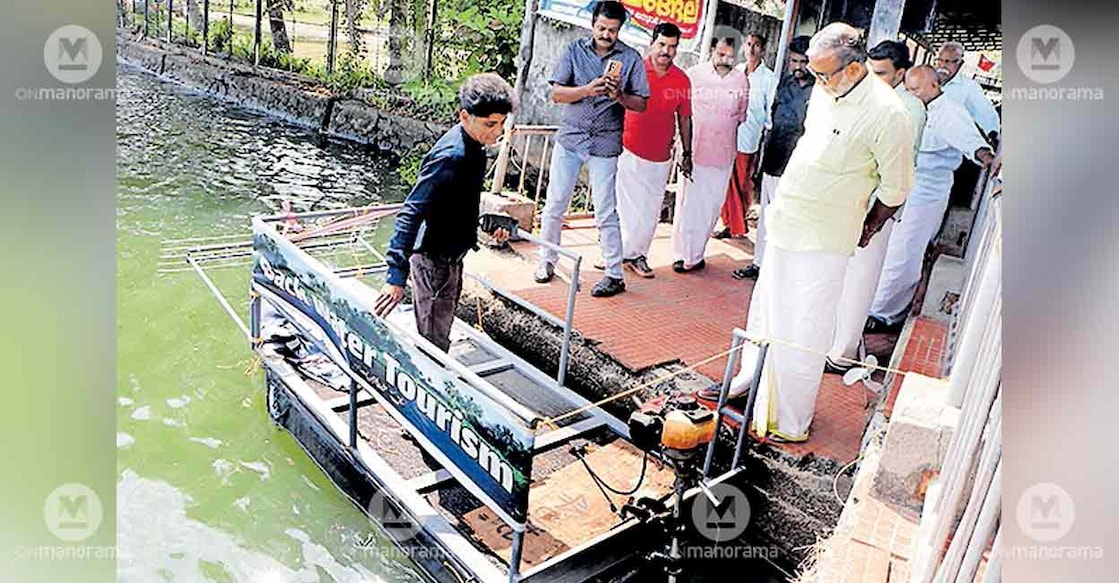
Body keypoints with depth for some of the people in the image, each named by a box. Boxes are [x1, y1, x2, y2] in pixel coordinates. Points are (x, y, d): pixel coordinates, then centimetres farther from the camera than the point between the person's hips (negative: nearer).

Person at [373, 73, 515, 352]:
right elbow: (411, 213, -33)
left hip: (450, 253, 10)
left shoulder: (471, 146, 1)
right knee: (434, 341, 1)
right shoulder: (450, 158, -29)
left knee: (441, 329, 25)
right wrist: (397, 275, -38)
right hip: (434, 258, -10)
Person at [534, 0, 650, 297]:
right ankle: (547, 260, 26)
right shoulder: (575, 50, 2)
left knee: (605, 212, 0)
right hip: (570, 138, 2)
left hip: (605, 144, -2)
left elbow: (641, 103, 0)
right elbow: (557, 93, -5)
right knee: (554, 205, 8)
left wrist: (620, 96, -20)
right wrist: (588, 89, -22)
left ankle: (615, 275, 9)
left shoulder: (630, 58, -1)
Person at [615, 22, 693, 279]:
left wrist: (687, 153, 12)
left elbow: (684, 119, 11)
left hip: (660, 157, 3)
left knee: (650, 210, 8)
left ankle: (636, 254, 21)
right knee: (627, 206, 2)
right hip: (630, 150, -3)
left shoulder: (682, 80, 3)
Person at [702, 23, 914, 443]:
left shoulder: (887, 114, -20)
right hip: (786, 221, 7)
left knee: (803, 335, -1)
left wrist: (867, 231, 6)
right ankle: (750, 380, 41)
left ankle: (791, 424, 14)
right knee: (765, 310, 21)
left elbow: (896, 188, -9)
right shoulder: (825, 91, 0)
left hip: (823, 240, -7)